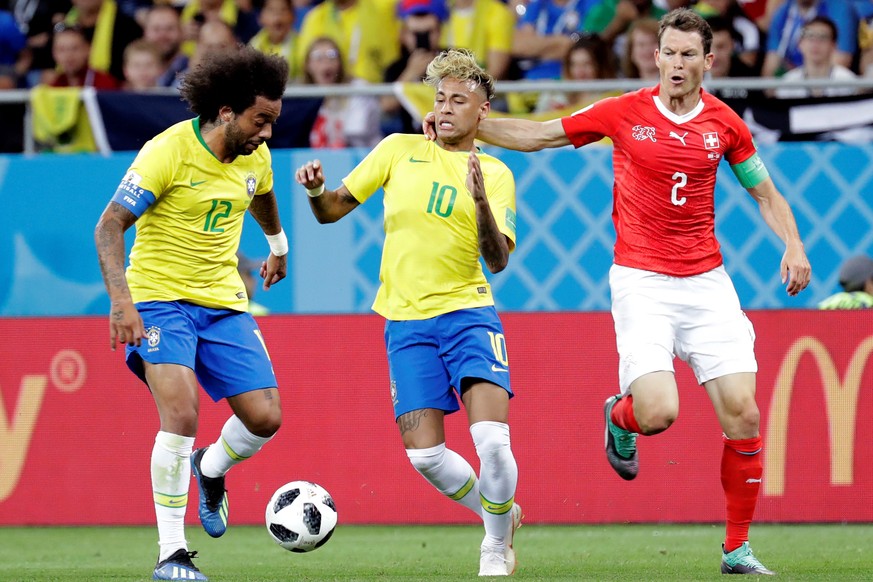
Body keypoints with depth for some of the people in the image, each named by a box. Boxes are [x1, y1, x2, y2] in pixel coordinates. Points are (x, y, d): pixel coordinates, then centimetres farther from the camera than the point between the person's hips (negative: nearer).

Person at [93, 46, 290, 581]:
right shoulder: (169, 152, -19)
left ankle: (210, 470, 30)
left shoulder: (254, 156, 1)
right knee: (181, 413, -24)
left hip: (224, 301, 6)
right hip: (161, 297, -6)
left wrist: (279, 245, 44)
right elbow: (109, 226, -19)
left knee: (265, 418, -5)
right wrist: (121, 300, -31)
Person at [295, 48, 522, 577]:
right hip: (406, 320, 2)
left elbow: (498, 260, -9)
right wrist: (315, 190, -10)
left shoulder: (495, 175, 3)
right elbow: (332, 211, 12)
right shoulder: (400, 150, 9)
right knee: (424, 454, -7)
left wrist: (482, 202, -24)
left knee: (492, 440, -19)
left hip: (468, 313, -2)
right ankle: (501, 514, 21)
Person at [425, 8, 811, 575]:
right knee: (659, 411, -20)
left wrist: (794, 246, 0)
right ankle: (619, 416, 20)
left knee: (742, 413, -7)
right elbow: (536, 135, 8)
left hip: (706, 282, 2)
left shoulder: (725, 123, 5)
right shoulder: (624, 113, 0)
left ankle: (738, 549, 6)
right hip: (641, 280, -2)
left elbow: (765, 192, 17)